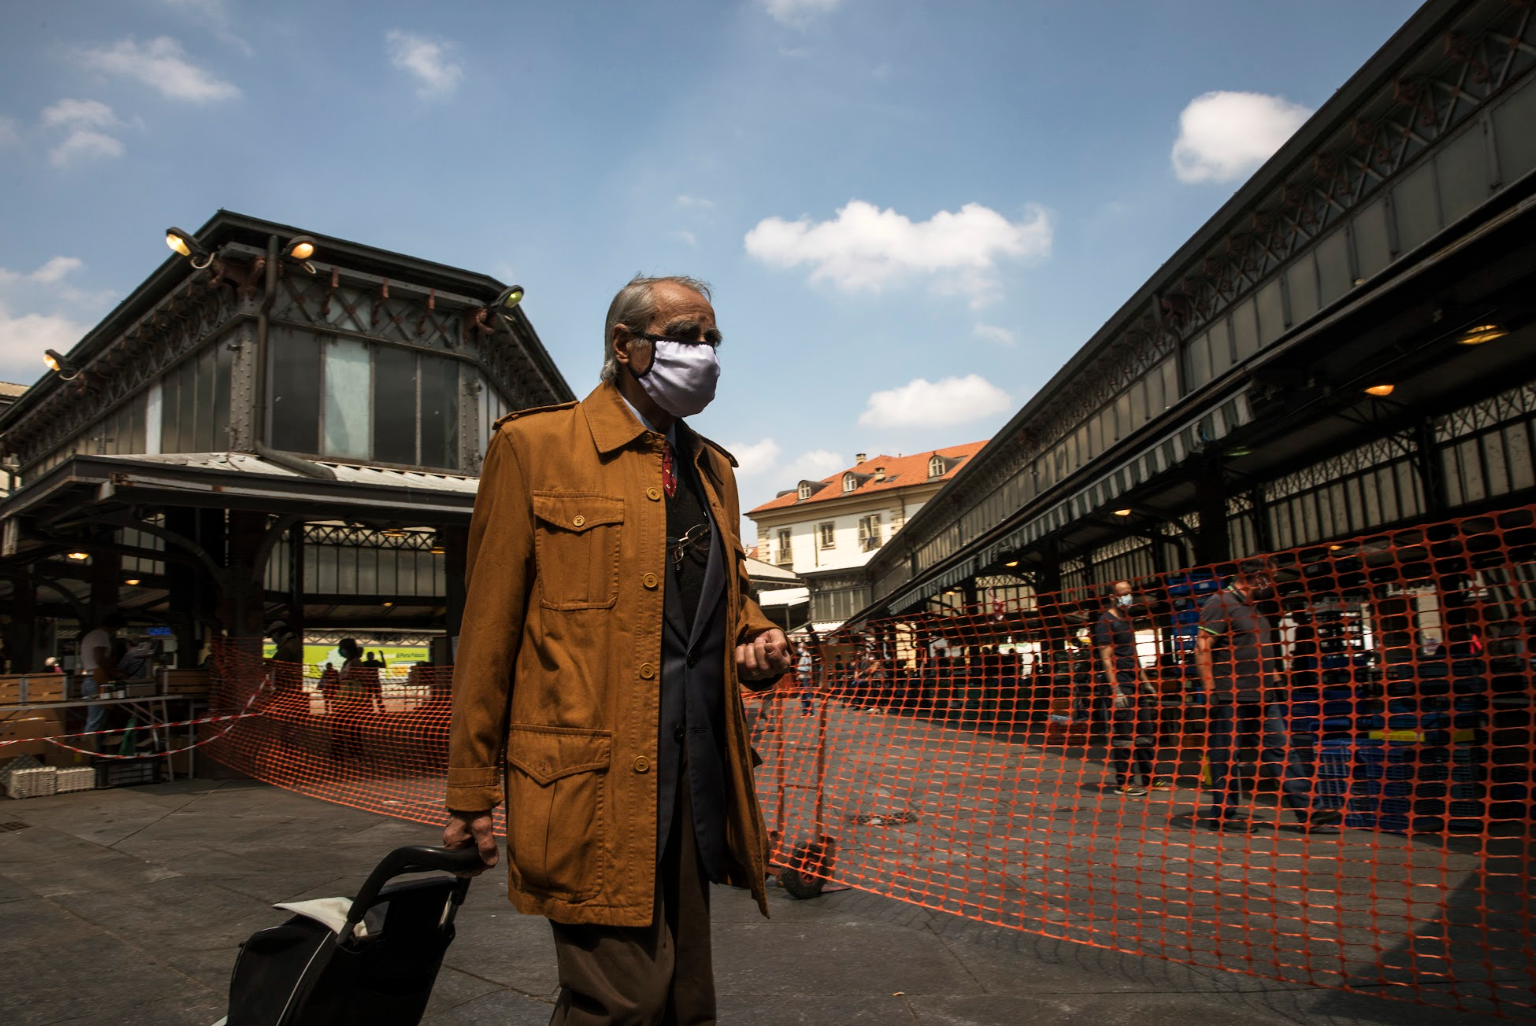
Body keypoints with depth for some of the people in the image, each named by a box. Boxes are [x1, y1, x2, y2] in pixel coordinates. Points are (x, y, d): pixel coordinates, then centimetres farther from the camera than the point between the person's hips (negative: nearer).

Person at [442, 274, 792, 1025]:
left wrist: (755, 638, 4)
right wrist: (470, 792, -4)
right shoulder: (535, 446, -1)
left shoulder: (713, 469, 16)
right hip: (589, 787, -6)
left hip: (697, 777, 6)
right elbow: (489, 626, -3)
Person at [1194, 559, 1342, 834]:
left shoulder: (1252, 608, 21)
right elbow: (1202, 646, -17)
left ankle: (1307, 812, 6)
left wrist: (1273, 687, 22)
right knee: (1225, 758, 0)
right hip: (1230, 697, -9)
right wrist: (1209, 688, -22)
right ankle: (1223, 815, 8)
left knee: (1282, 751, 5)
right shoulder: (1220, 603, -9)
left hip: (1262, 697, 9)